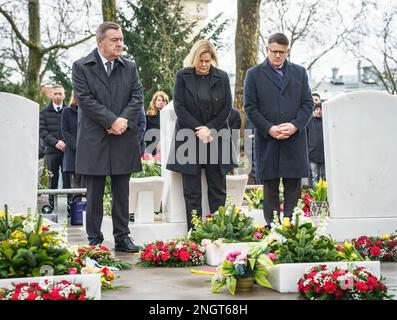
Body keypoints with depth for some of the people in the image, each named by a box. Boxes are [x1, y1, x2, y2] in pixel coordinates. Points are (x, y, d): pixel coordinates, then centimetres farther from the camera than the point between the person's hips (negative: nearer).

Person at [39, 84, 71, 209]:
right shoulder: (44, 112, 11)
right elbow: (42, 131, 2)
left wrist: (66, 143, -10)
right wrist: (55, 142, -11)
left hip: (67, 150, -1)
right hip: (51, 151, 1)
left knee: (67, 178, -3)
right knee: (53, 179, 3)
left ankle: (69, 202, -2)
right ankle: (51, 203, 7)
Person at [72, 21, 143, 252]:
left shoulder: (130, 67, 11)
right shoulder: (81, 67, -1)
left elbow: (137, 97, 5)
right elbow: (85, 99, -9)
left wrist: (124, 120, -11)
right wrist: (112, 121, -14)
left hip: (124, 139, 3)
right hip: (94, 140, -3)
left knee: (122, 192, 8)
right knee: (95, 193, 4)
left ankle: (122, 237, 16)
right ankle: (94, 239, 12)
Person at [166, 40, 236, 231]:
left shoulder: (222, 77, 5)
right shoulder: (183, 76, 2)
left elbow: (227, 107, 2)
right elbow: (179, 107, -3)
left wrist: (210, 128, -11)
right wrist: (198, 129, -12)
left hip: (216, 138, 2)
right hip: (189, 140, -1)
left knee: (218, 190, 3)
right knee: (192, 192, 0)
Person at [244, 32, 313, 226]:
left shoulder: (299, 72, 12)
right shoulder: (254, 74, 5)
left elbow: (308, 103, 8)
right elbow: (250, 107, 0)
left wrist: (295, 125, -8)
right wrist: (269, 129, -12)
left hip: (295, 140, 2)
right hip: (267, 140, -2)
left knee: (293, 188, 2)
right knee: (270, 189, 3)